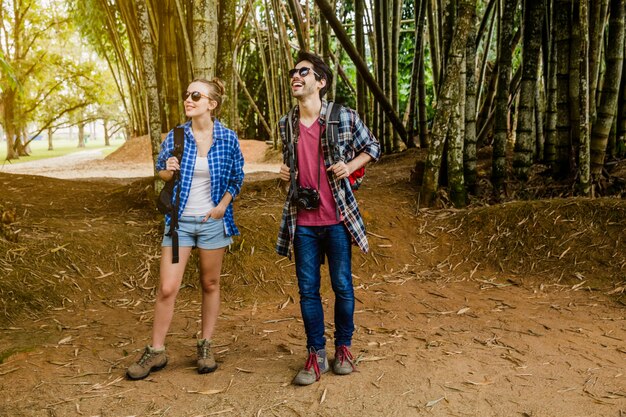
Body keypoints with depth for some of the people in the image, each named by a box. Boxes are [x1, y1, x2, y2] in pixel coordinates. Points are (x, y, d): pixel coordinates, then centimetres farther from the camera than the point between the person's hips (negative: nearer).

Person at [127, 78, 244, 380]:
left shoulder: (228, 138, -4)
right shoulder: (175, 137, -2)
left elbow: (236, 177, 7)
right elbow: (161, 172, 9)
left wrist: (222, 206, -5)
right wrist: (168, 171, -15)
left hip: (212, 221, 0)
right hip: (179, 220, 1)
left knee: (210, 284, 11)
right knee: (167, 288, -2)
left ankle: (205, 347, 26)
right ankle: (156, 352, 13)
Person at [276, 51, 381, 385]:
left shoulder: (345, 117, -5)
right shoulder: (286, 125, 6)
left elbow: (372, 147, 9)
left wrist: (350, 166, -9)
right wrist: (285, 172, 0)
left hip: (337, 219, -3)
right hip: (303, 222, 3)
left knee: (342, 286, 8)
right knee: (307, 290, 7)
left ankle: (343, 348, 27)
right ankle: (316, 356, 20)